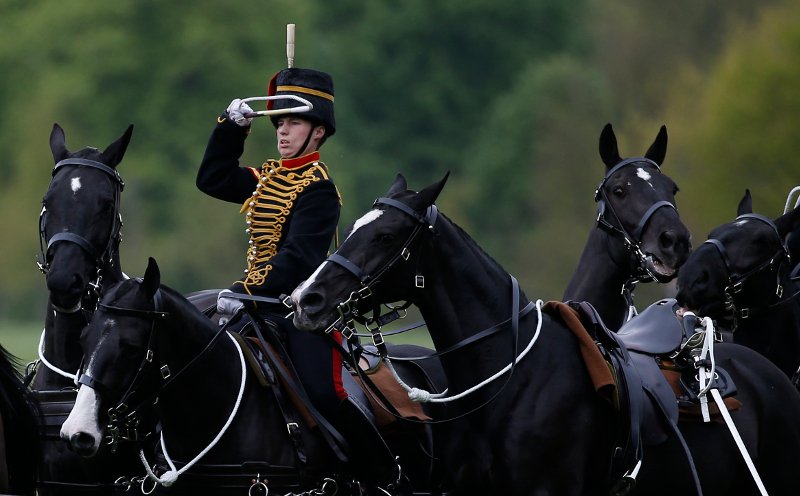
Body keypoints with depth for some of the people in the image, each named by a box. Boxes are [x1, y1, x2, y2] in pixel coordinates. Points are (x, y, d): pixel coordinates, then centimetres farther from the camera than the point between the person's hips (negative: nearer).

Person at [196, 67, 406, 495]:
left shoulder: (317, 188, -12)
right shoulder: (269, 177, 14)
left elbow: (298, 255, -22)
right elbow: (213, 180, 21)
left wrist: (248, 293, -31)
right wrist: (232, 126, 11)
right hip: (262, 302, 8)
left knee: (324, 395, -19)